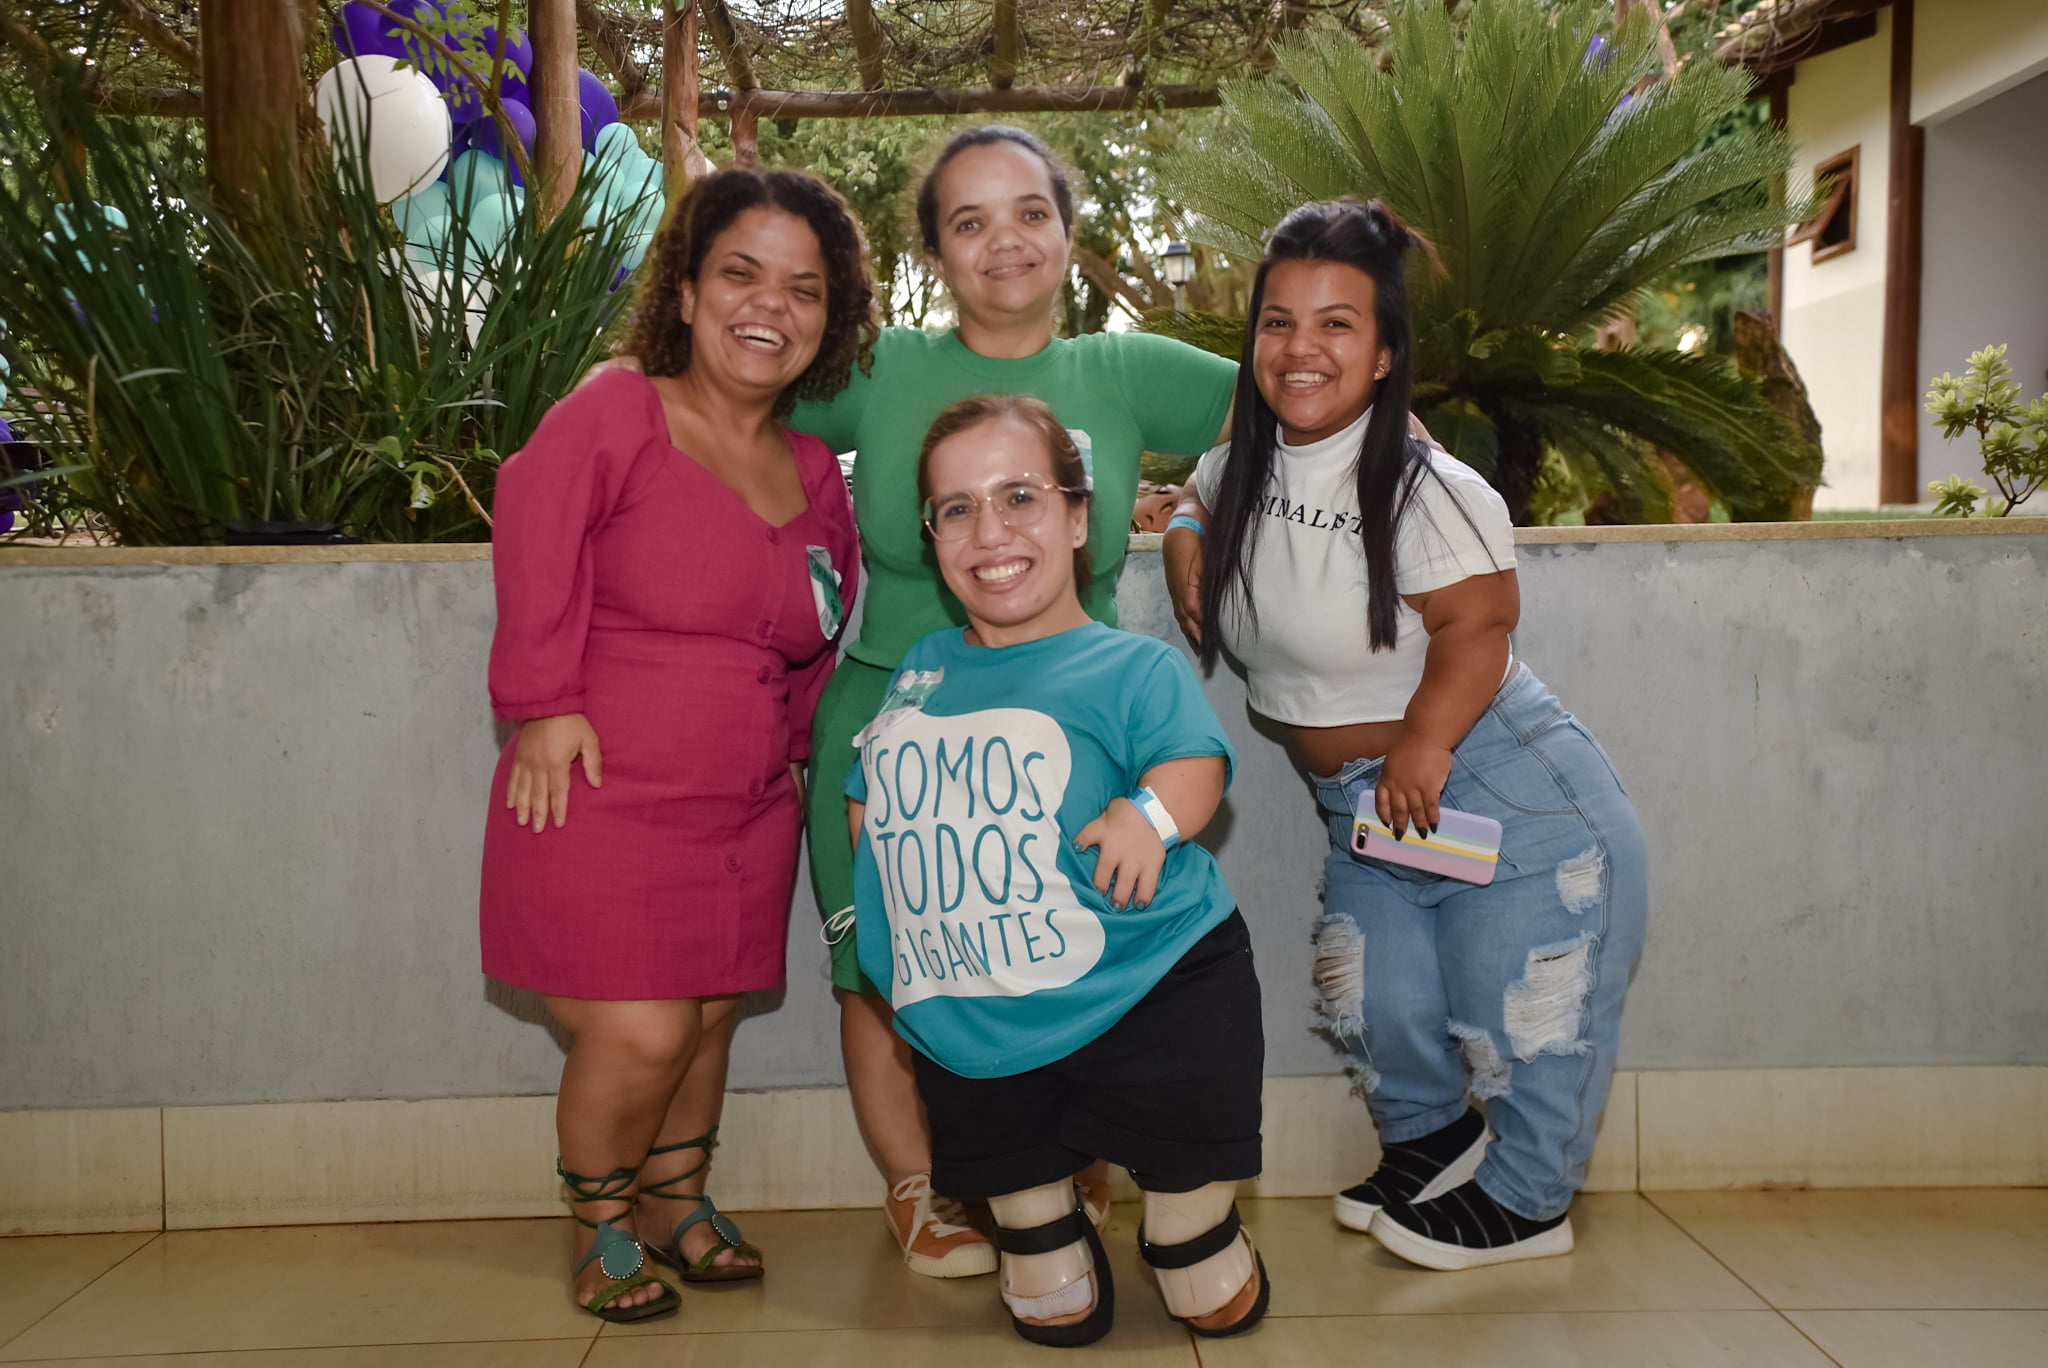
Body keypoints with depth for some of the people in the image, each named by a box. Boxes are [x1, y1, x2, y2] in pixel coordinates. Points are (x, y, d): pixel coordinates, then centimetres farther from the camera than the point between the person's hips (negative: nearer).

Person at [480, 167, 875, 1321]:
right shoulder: (614, 415, -9)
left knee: (712, 1017, 13)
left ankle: (675, 1203, 38)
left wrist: (792, 739, 13)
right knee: (640, 1032, -7)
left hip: (748, 813, 6)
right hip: (604, 795, -5)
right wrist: (544, 703, -16)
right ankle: (600, 1223, 22)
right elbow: (535, 538, -13)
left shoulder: (815, 470, 9)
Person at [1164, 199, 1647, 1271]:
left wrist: (1421, 750, -20)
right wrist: (1187, 531, 3)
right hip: (1359, 802, 7)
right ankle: (1431, 1142, 41)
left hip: (1507, 790, -6)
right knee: (1373, 1002, 10)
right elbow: (1201, 497, 23)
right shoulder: (1246, 463, 1)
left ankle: (1524, 1202, 30)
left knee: (1519, 1015, 4)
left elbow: (1479, 622, -22)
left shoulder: (1425, 489, -21)